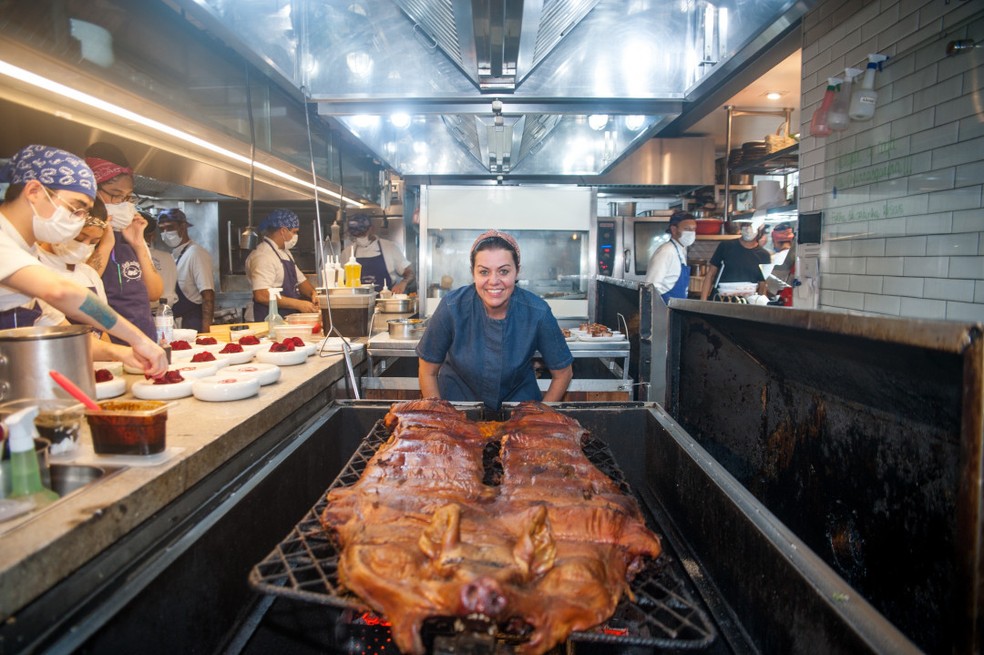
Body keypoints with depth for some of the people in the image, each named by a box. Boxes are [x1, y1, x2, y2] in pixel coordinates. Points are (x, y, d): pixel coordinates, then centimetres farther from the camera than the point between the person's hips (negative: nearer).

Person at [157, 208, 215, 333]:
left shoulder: (196, 254, -12)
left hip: (192, 325, -8)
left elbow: (208, 296, -19)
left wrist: (205, 330, -23)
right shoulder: (173, 256, 13)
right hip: (174, 324, 8)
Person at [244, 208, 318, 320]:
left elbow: (301, 281, 24)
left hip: (289, 318, 9)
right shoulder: (263, 256, -12)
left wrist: (312, 293, 3)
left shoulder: (285, 252, 18)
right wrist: (298, 304, -20)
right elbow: (262, 295, -22)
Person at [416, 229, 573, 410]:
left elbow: (563, 372, 0)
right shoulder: (452, 308, -18)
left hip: (518, 400, 1)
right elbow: (427, 372, -4)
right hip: (458, 402, 0)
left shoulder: (537, 313, -16)